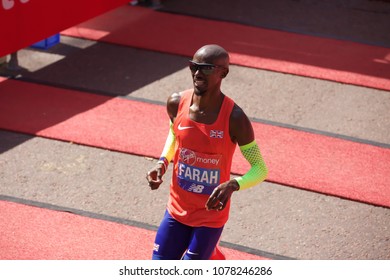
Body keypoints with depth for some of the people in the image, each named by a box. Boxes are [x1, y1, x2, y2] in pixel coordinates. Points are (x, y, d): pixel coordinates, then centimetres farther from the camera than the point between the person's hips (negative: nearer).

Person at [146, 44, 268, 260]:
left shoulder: (234, 119, -22)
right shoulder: (177, 103, -10)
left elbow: (260, 169, -17)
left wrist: (233, 185, -36)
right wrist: (163, 162, -4)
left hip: (211, 216, -4)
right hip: (177, 210, 4)